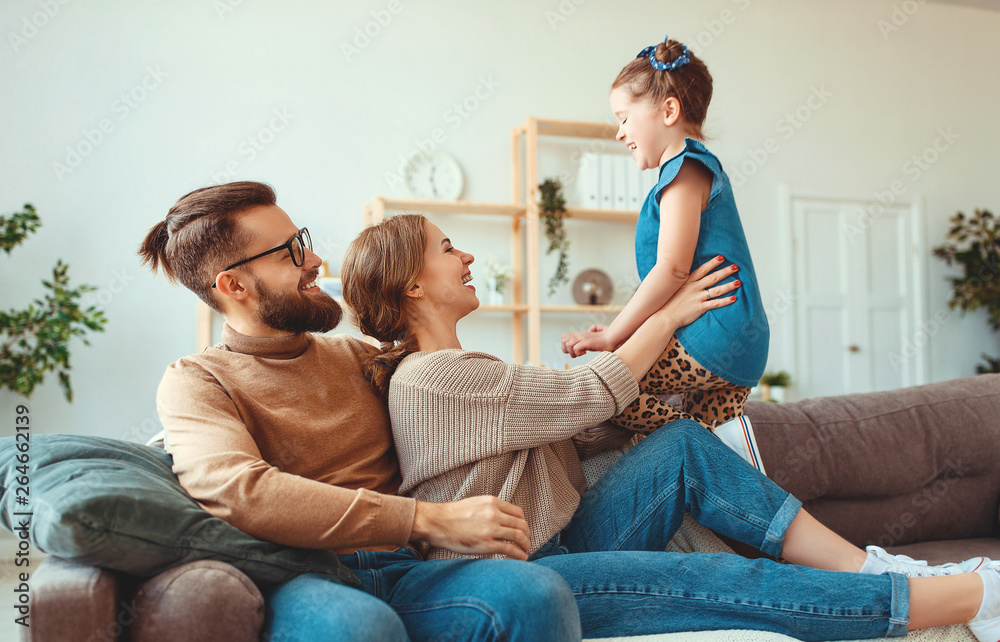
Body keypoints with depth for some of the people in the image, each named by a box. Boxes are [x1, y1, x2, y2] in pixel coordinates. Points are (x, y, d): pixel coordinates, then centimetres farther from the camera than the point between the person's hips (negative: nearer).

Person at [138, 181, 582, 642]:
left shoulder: (359, 357, 21)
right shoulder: (194, 381, 3)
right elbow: (237, 492, -17)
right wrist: (427, 520, -21)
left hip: (400, 573, 4)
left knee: (538, 592, -26)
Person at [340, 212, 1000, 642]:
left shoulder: (463, 370, 18)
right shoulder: (429, 376, -14)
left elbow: (579, 428, 12)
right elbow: (589, 397, -13)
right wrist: (668, 316, 0)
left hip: (559, 548, 9)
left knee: (684, 443, -4)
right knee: (712, 577, -23)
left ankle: (869, 567, -7)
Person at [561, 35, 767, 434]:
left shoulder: (686, 168, -8)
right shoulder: (701, 167, 24)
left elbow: (673, 268, -20)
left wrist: (612, 336, -14)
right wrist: (623, 330, 18)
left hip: (713, 342, -11)